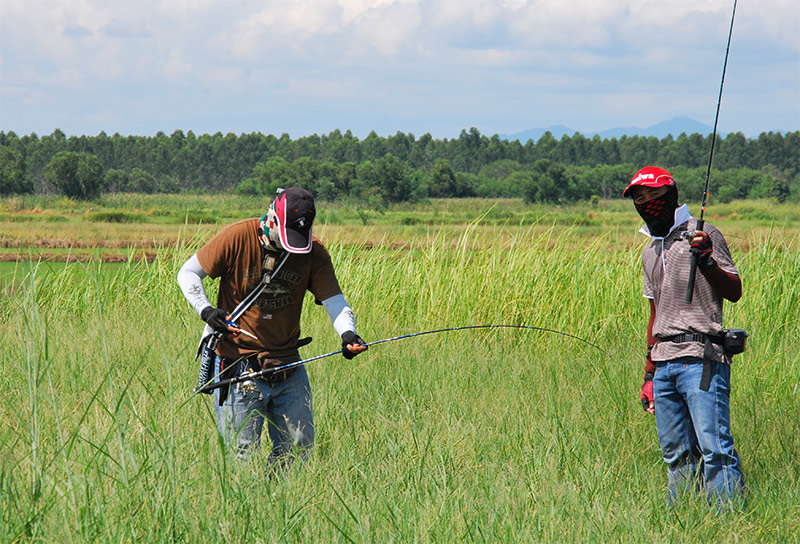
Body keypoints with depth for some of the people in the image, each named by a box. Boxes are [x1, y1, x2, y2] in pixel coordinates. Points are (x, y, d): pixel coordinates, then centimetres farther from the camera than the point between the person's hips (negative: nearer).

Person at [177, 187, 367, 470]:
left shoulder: (314, 253, -2)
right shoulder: (237, 237, -11)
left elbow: (334, 300, -9)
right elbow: (188, 273, -2)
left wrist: (347, 333, -30)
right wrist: (205, 310, -19)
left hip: (288, 365, 4)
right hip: (240, 366, -4)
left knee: (299, 447, 8)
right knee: (242, 453, -5)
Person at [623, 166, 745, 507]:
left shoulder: (701, 236, -1)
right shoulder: (651, 253, 21)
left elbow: (734, 292, -8)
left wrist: (707, 261, -24)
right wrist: (649, 373, 24)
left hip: (700, 360, -7)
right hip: (664, 364, 7)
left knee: (714, 449, -15)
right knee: (676, 455, 7)